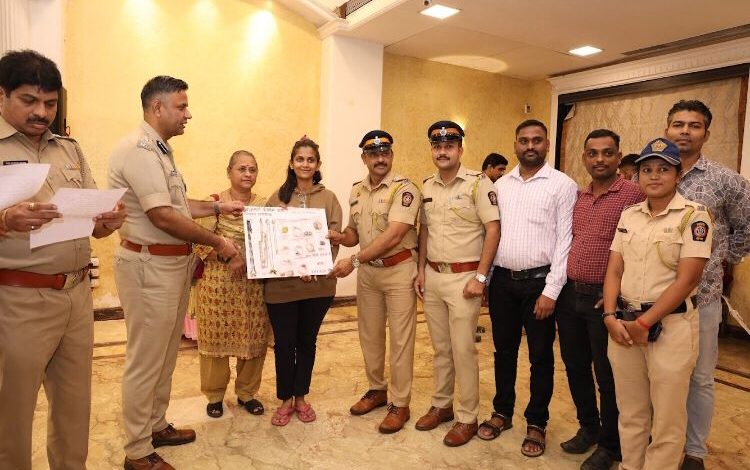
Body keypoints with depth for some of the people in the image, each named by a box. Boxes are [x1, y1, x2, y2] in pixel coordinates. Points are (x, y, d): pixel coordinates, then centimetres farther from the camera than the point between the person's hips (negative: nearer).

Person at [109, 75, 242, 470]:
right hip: (149, 265, -10)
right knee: (145, 360, 2)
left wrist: (218, 207, 16)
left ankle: (156, 426, 37)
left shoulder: (159, 150, 15)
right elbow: (163, 216, -24)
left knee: (165, 354, 20)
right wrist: (216, 242, -15)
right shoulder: (138, 149, -18)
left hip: (173, 263, 10)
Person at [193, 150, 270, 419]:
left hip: (254, 282, 3)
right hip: (218, 281, -2)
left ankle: (246, 392, 27)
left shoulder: (265, 205, 8)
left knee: (253, 338, 8)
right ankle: (214, 395, 25)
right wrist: (229, 259, -19)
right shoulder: (215, 202, -1)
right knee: (216, 336, 5)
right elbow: (202, 242, -8)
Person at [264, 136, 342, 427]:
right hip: (281, 283, 0)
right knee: (284, 343, 7)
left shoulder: (328, 199, 4)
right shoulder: (277, 198, 6)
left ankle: (301, 397, 30)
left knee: (307, 341, 13)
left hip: (318, 283, 0)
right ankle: (285, 400, 26)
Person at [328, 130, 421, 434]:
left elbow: (392, 236, -23)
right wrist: (337, 237, -8)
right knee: (369, 335, 16)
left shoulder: (404, 189, -14)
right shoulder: (357, 191, 7)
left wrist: (353, 260, -25)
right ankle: (377, 390, 35)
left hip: (398, 271, -6)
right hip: (367, 272, 7)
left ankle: (400, 403, 17)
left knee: (400, 340, 3)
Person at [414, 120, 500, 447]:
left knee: (462, 350, 0)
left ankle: (467, 417, 16)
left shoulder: (478, 183, -10)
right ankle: (441, 405, 31)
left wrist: (480, 276, -15)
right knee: (440, 347, 16)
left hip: (463, 277, -6)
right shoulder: (427, 187, 10)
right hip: (432, 276, 6)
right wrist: (421, 270, 10)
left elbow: (493, 229, -13)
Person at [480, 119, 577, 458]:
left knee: (540, 356, 9)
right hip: (502, 280, 4)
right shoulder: (500, 185, 9)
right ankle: (502, 412, 35)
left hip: (538, 281, -4)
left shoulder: (563, 185, -5)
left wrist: (551, 291, -14)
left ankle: (536, 424, 27)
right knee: (504, 351, 16)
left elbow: (565, 241, -9)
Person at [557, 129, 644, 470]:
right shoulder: (579, 197, 11)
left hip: (604, 299, -6)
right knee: (575, 367, 17)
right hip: (570, 295, 7)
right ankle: (588, 428, 38)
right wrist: (561, 287, 11)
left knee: (607, 376, 8)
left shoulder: (633, 194, -10)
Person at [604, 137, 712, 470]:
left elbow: (686, 280, -13)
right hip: (623, 324, 5)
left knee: (666, 421, 8)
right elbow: (614, 270, 7)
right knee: (630, 414, 16)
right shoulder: (628, 215, 9)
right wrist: (611, 317, -6)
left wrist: (644, 323, -14)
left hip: (670, 326, -4)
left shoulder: (693, 215, -6)